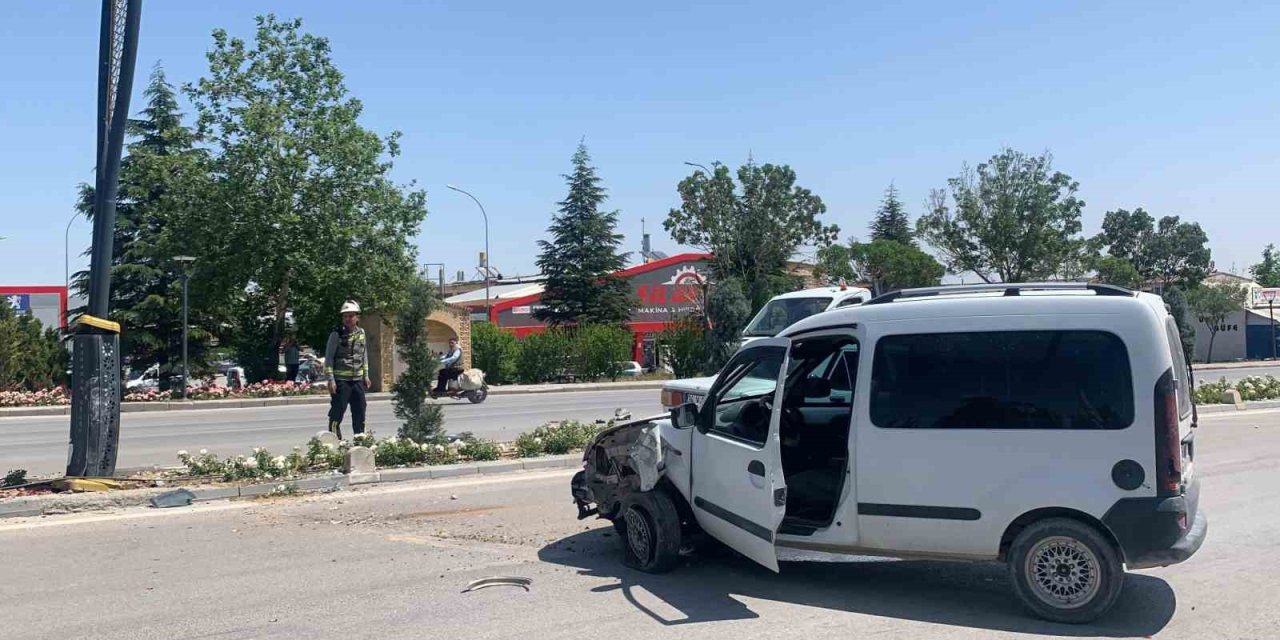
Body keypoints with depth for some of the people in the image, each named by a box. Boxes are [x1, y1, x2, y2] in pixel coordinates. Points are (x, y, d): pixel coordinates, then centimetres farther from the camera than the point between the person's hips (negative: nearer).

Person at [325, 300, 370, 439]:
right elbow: (329, 358, -8)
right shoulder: (336, 334, -7)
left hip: (358, 380, 5)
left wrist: (366, 375, 15)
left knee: (359, 414, 11)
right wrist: (331, 379, -14)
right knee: (337, 413, -3)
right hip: (341, 380, -5)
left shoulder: (361, 333, 8)